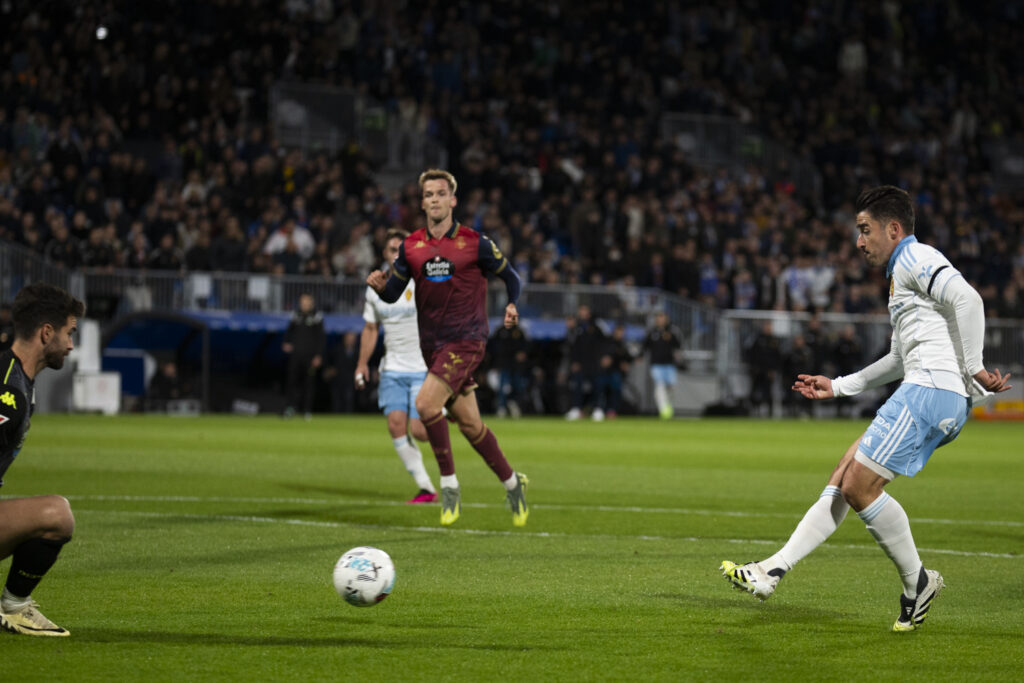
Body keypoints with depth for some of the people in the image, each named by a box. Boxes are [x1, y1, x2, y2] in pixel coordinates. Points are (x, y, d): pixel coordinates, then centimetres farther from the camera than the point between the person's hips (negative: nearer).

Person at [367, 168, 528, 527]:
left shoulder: (475, 243, -5)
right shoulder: (410, 246, 6)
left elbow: (510, 276, 7)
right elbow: (393, 293, 9)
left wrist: (511, 305, -11)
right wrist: (379, 285, -13)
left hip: (466, 340, -5)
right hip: (432, 345, 5)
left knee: (426, 403, -23)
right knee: (469, 423, 9)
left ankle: (449, 484, -9)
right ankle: (512, 482, 27)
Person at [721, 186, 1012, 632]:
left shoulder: (915, 259, -4)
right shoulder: (903, 271, 28)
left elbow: (967, 300, -20)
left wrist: (973, 369, -20)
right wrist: (837, 386, 35)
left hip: (933, 390, -10)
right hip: (924, 392, 10)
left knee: (859, 487, -11)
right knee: (843, 478, 6)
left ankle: (917, 582, 1)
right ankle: (774, 571, 3)